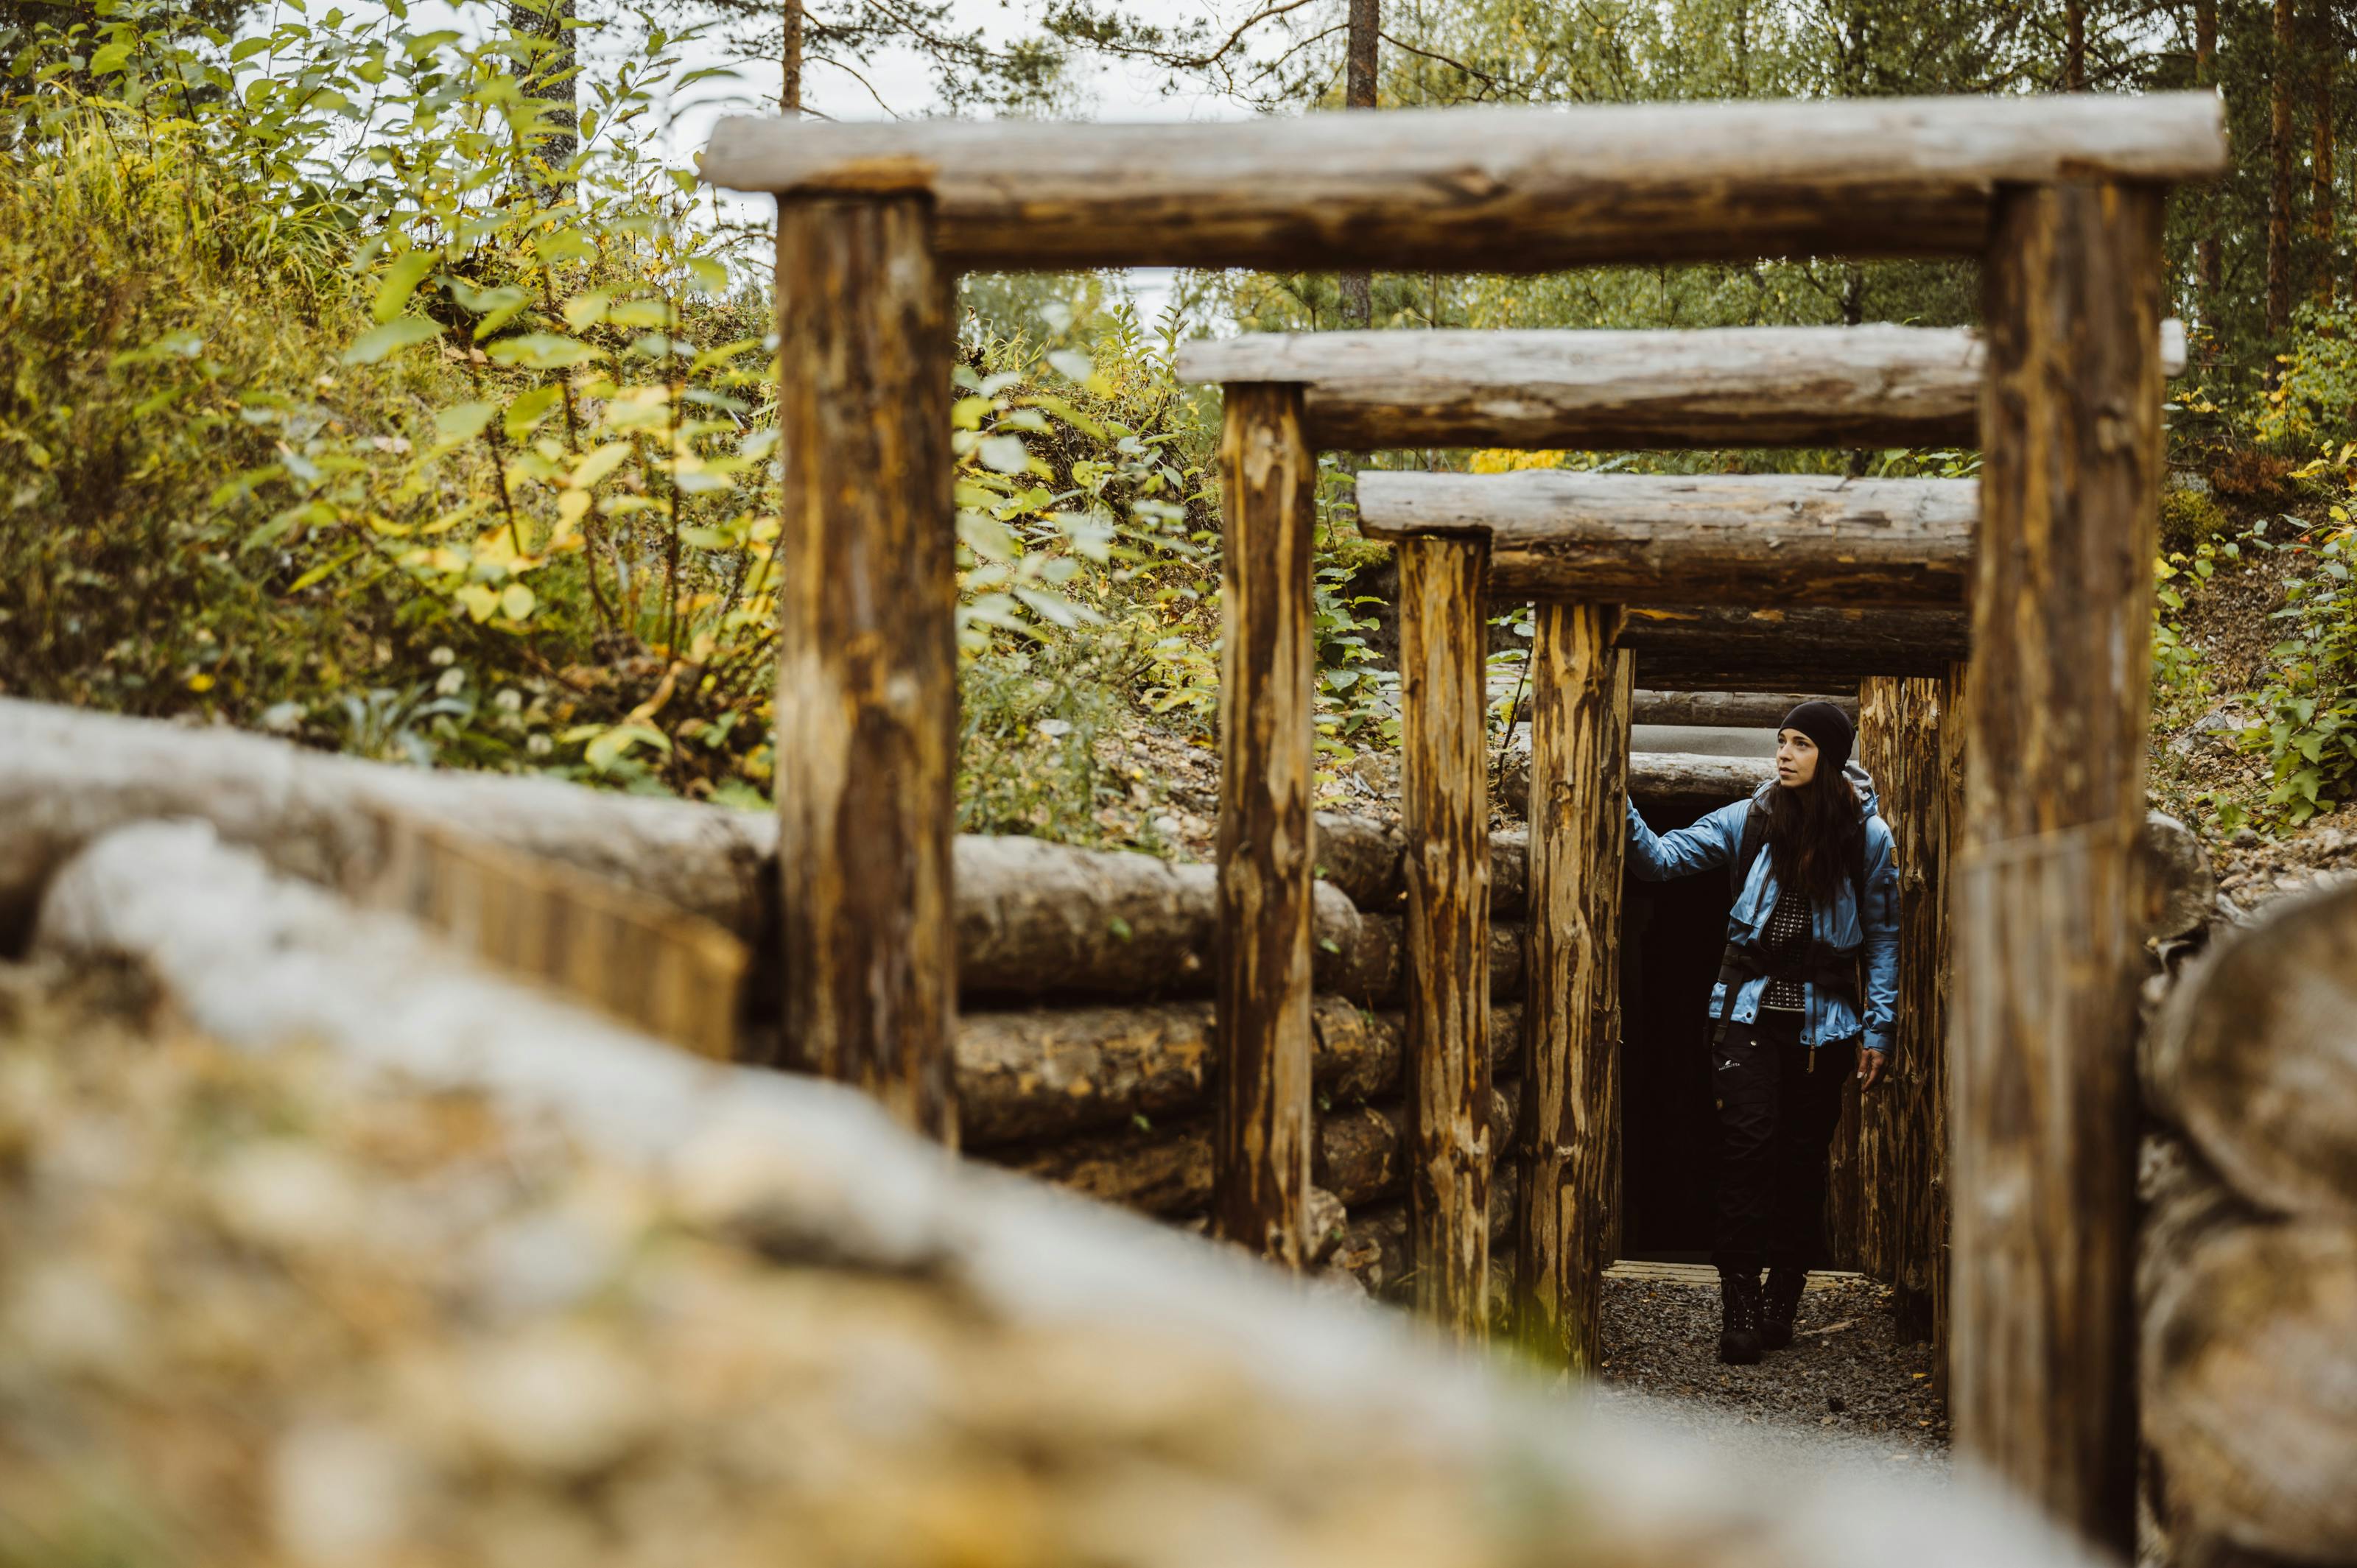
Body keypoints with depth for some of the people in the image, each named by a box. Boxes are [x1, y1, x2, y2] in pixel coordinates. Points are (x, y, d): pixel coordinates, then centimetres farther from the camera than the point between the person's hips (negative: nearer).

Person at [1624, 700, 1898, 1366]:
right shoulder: (1749, 821, 3)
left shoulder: (1866, 836, 2)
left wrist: (1878, 1029, 1)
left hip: (1822, 1017, 0)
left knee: (1804, 1154, 3)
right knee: (1749, 1143, -12)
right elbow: (1663, 857, -2)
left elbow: (1883, 934, 6)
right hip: (1751, 1006, 0)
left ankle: (1783, 1301, 14)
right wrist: (1623, 814, -20)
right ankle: (1739, 1303, -11)